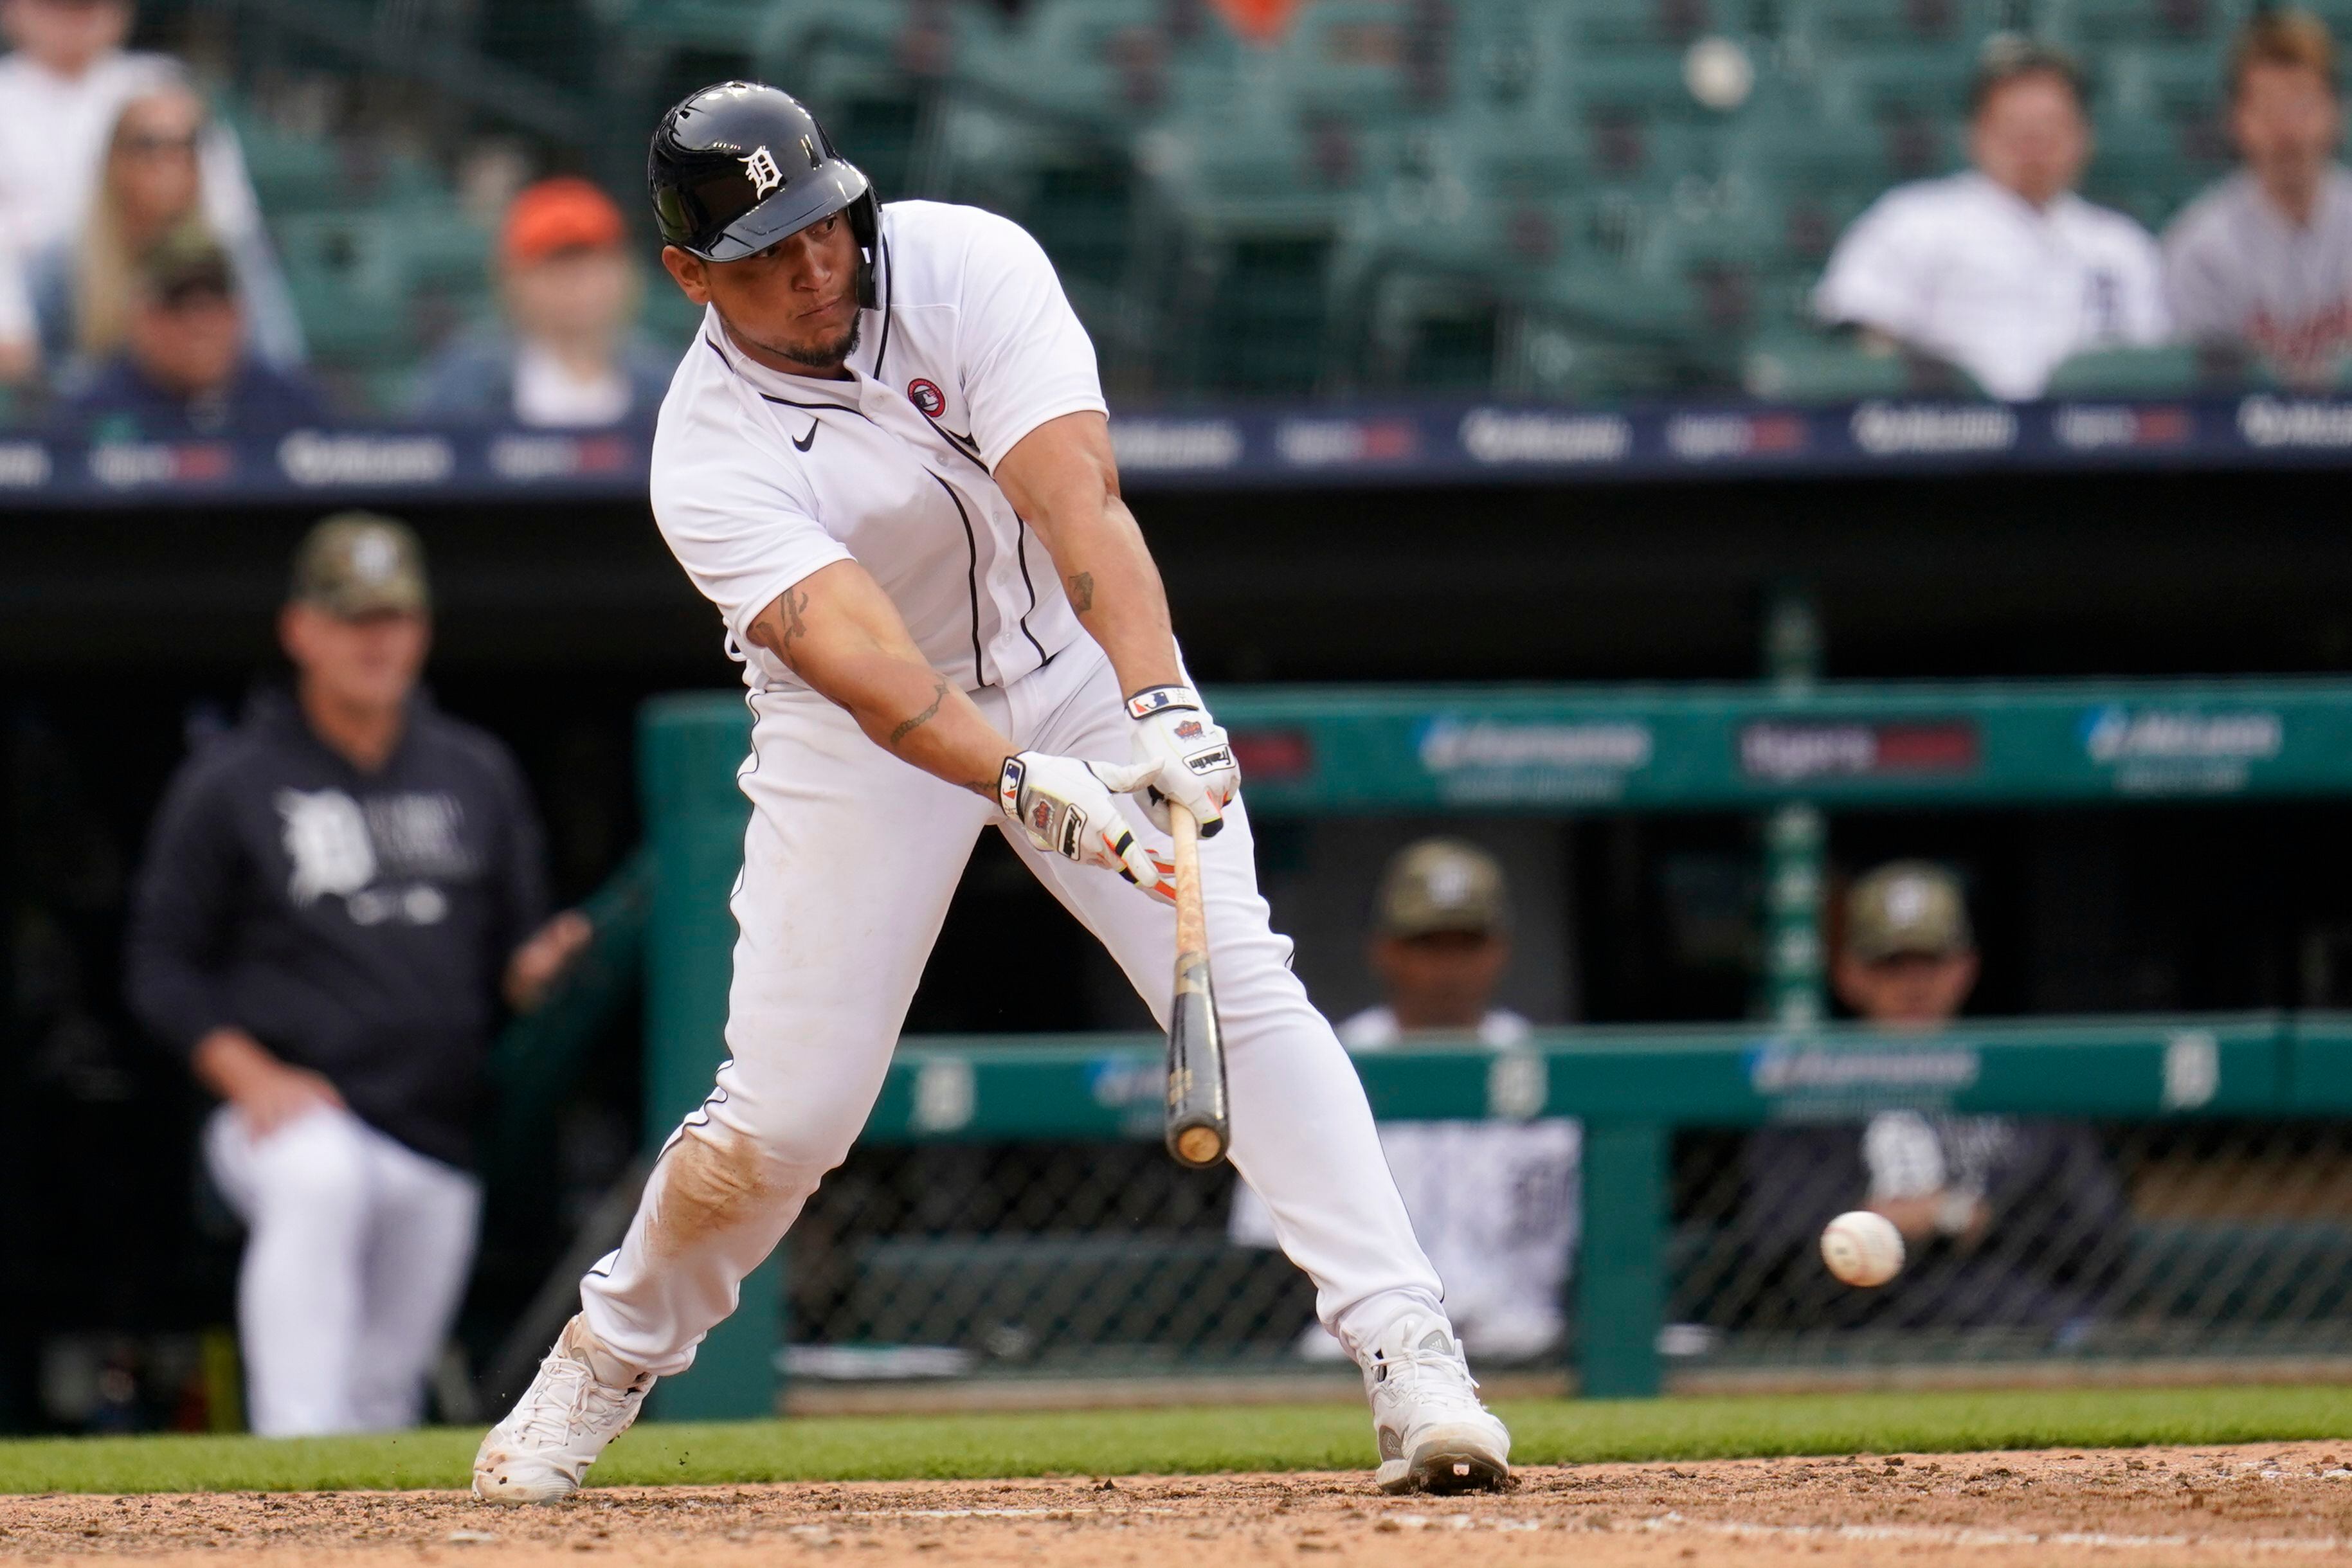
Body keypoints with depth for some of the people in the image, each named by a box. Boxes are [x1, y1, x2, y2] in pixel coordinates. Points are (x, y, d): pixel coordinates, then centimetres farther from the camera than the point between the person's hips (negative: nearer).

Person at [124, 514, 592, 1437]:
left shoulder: (478, 776, 15)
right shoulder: (229, 784, 3)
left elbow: (514, 955, 18)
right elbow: (164, 970, 3)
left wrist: (541, 967, -7)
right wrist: (250, 1076, -13)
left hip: (440, 1148, 5)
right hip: (291, 1116, -5)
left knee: (382, 1396, 7)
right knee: (318, 1184, -39)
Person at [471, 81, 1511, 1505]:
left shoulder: (967, 265, -22)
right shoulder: (711, 457, -24)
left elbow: (1081, 504, -34)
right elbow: (856, 655, -39)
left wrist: (1158, 706, -50)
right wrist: (1027, 786, -56)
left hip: (1073, 670, 1)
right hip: (857, 736, -1)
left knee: (1245, 990, -17)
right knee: (786, 1116, -4)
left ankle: (1410, 1355, -22)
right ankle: (612, 1354, 24)